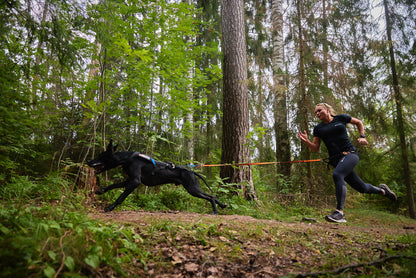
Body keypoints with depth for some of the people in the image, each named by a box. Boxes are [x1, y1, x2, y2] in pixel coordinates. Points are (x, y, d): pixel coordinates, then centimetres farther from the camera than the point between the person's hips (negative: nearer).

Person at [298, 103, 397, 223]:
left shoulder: (341, 118, 5)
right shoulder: (318, 128, 10)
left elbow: (359, 122, 21)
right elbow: (315, 149, 7)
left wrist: (362, 136, 8)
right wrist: (306, 141, -11)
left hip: (350, 153, -3)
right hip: (336, 159, 4)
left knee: (337, 174, -31)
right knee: (361, 187, 8)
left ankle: (340, 212, -33)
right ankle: (382, 190, 41)